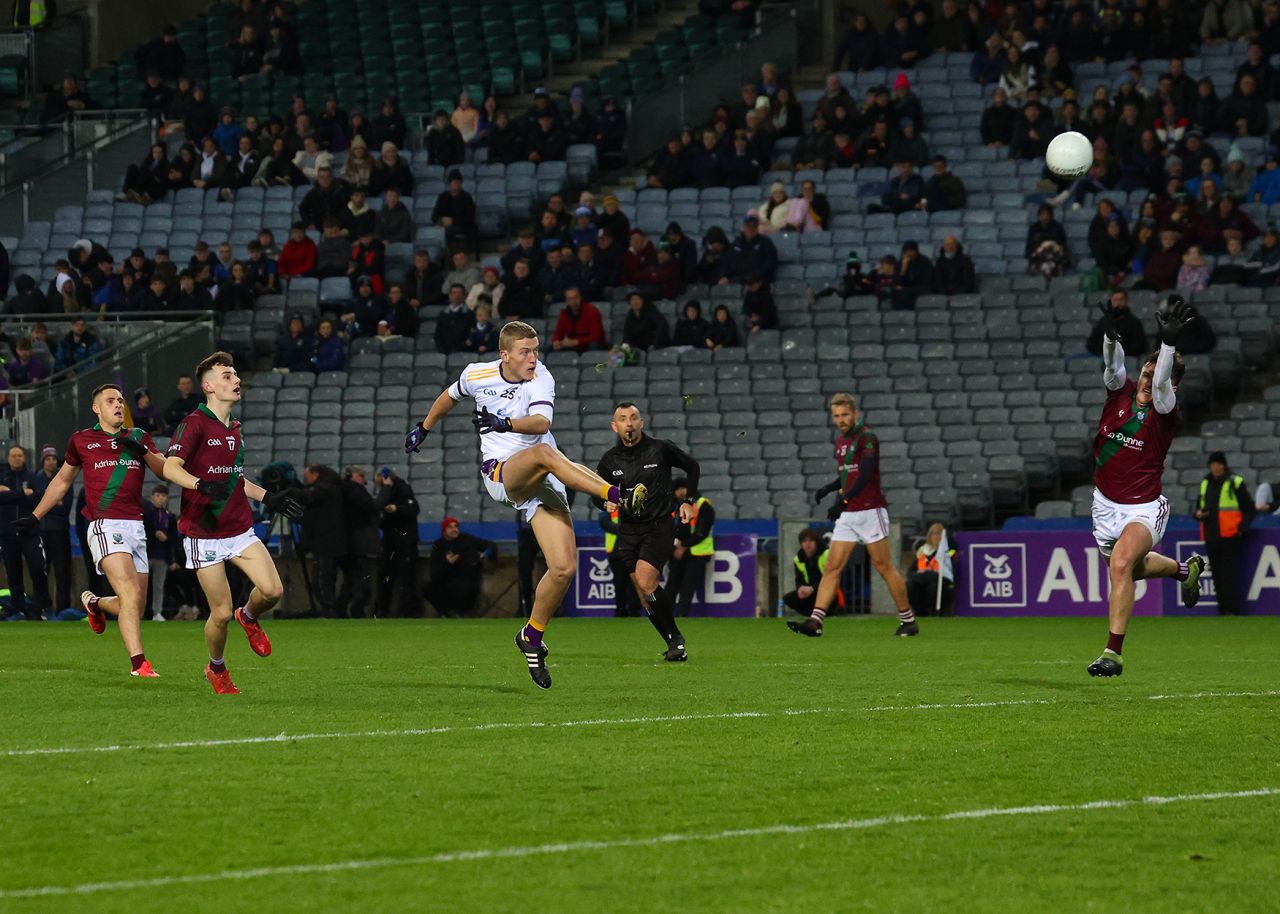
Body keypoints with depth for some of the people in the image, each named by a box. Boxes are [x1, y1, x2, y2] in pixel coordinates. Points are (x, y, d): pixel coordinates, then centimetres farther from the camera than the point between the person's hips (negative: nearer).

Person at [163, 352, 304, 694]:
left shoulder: (235, 428, 15)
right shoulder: (194, 424, -10)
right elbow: (170, 468, -22)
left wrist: (267, 497, 22)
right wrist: (202, 486, -37)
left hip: (240, 530, 6)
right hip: (204, 534, -6)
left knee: (272, 591, -13)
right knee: (221, 613, -5)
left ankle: (249, 617, 22)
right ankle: (216, 669, 23)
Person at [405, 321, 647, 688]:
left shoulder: (541, 379, -7)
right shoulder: (477, 375, 1)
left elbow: (541, 422, -26)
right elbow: (450, 395, 25)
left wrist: (504, 423, -43)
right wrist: (424, 428, 38)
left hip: (542, 484, 1)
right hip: (500, 475, -1)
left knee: (564, 568, -11)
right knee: (543, 452, -37)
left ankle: (532, 637, 11)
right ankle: (618, 495, -50)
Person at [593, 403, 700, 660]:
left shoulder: (661, 449, -5)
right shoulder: (610, 460, 2)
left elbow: (692, 467, 12)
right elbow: (597, 493, 14)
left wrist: (686, 501, 4)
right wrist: (606, 503, -9)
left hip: (660, 525, -4)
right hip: (628, 530, 4)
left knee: (645, 581, -23)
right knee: (645, 598, -1)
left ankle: (676, 639, -9)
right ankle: (674, 642, 12)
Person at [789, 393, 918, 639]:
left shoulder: (866, 438, -11)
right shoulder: (840, 440, 14)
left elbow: (865, 475, -23)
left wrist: (843, 500, -32)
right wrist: (828, 489, 7)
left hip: (870, 511, -7)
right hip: (847, 515, 7)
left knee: (884, 567, -2)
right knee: (833, 567, -3)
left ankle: (908, 620, 10)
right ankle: (815, 621, -10)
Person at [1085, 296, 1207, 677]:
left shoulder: (1165, 412, -17)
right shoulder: (1121, 391, -5)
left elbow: (1162, 385, -37)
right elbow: (1114, 364, -25)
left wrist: (1169, 342, -51)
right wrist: (1112, 334, -44)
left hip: (1143, 508, -6)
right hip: (1105, 504, 6)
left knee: (1121, 564, -29)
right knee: (1131, 568, 25)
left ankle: (1114, 653, -27)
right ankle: (1185, 568, 57)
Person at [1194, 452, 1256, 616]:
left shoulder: (1236, 483, -1)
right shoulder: (1205, 484, 15)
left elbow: (1250, 509, 2)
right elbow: (1199, 505, 26)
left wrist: (1242, 528, -9)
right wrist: (1199, 513, 3)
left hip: (1230, 537, -6)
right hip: (1211, 537, 6)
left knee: (1230, 575, -11)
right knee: (1217, 575, 6)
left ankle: (1231, 610, -11)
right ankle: (1223, 610, 11)